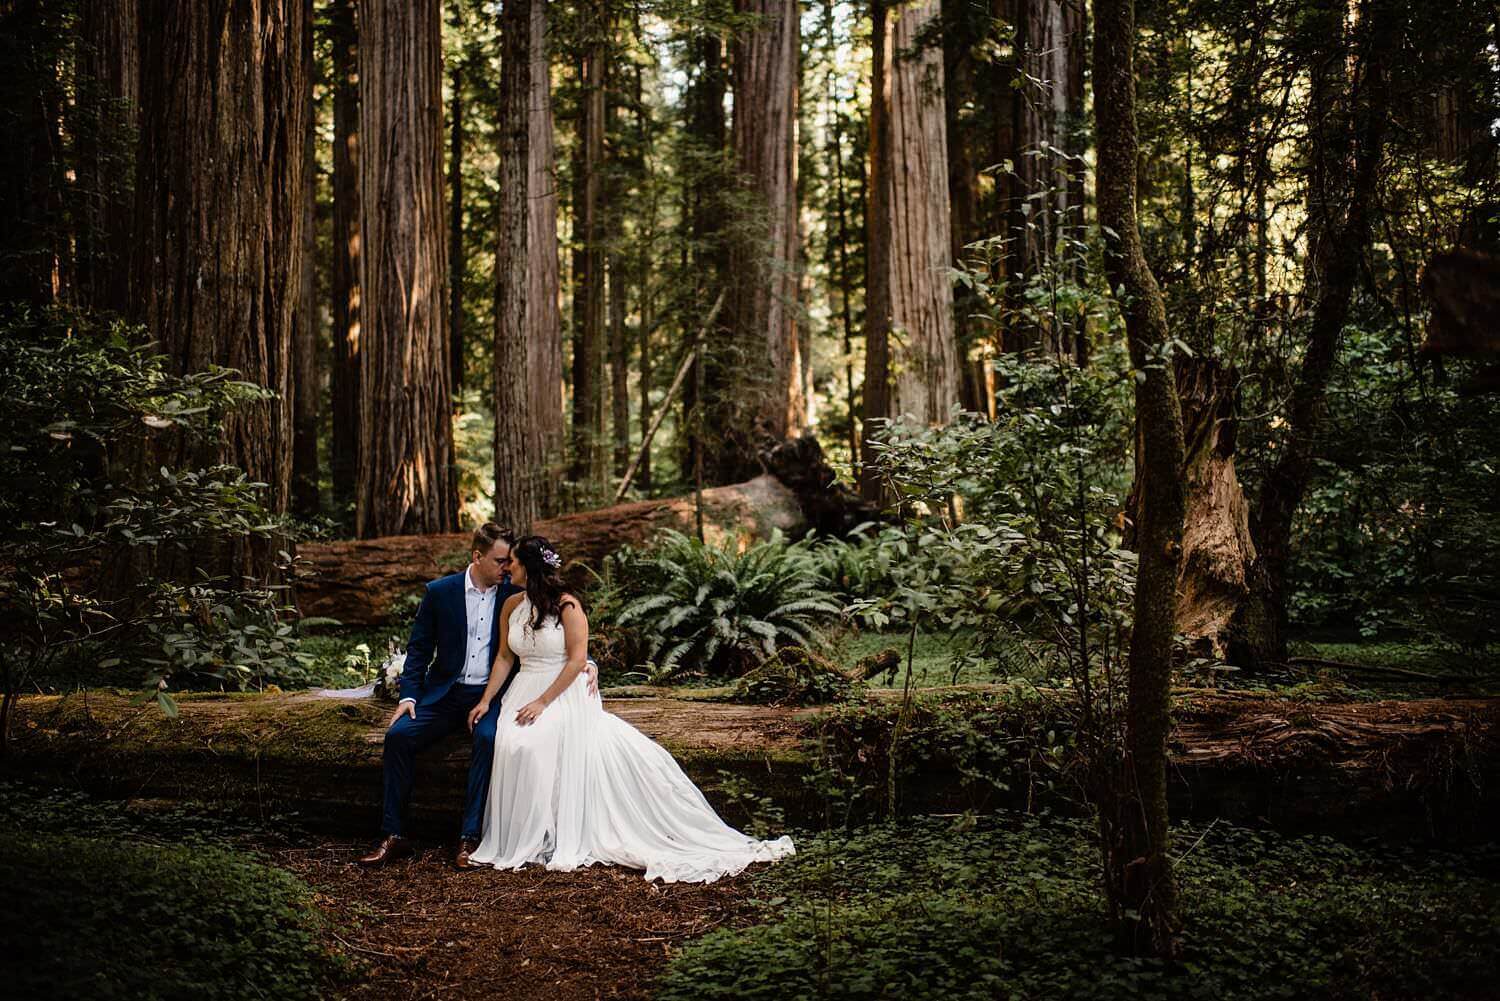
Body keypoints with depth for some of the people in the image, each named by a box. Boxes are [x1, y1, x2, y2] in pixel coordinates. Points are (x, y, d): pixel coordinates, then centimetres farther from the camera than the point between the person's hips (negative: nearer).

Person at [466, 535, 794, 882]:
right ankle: (524, 840, -11)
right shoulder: (511, 606, 7)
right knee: (515, 746, -21)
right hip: (524, 694, 4)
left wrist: (542, 703, -17)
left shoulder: (566, 605, -10)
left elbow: (576, 661, -13)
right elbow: (504, 657, 13)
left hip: (565, 696, -4)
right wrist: (486, 700, 4)